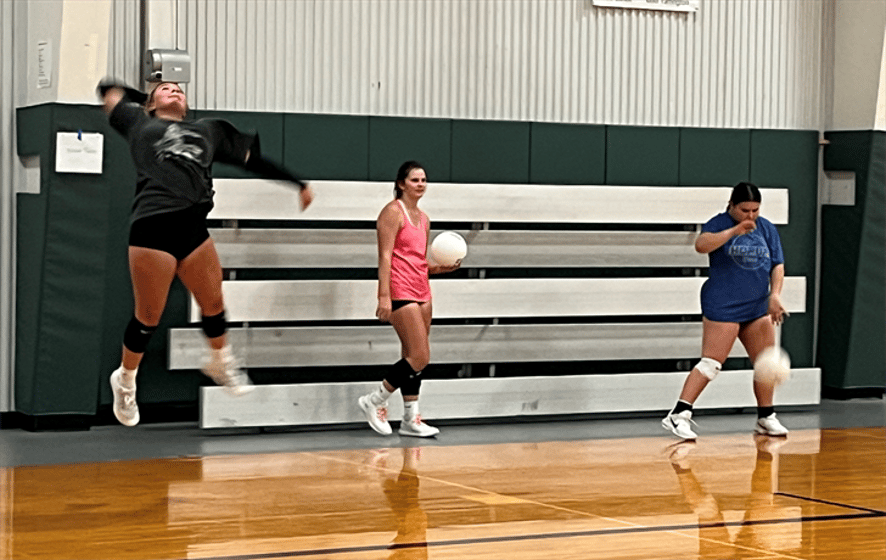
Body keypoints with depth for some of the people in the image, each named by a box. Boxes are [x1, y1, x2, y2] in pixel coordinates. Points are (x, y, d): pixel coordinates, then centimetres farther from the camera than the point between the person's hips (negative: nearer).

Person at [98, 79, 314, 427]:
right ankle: (125, 379, 23)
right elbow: (108, 88, 28)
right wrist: (146, 97, 39)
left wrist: (298, 183, 32)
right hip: (152, 226, -4)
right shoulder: (139, 123, 18)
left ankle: (221, 363, 34)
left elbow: (253, 158, 31)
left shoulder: (209, 130, 27)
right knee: (148, 317, 1)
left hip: (194, 226, 4)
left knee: (214, 304, 8)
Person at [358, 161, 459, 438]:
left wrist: (442, 267, 6)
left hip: (421, 291, 9)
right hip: (400, 293, -9)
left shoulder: (423, 218, 18)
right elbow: (385, 256, -13)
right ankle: (374, 401, -1)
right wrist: (384, 295, -21)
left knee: (413, 358, 8)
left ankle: (411, 420, 12)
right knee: (420, 357, -12)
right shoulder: (393, 212, -6)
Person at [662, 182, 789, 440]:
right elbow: (701, 245, -26)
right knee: (712, 363, -12)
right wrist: (735, 230, -33)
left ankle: (766, 418, 22)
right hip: (722, 306, -6)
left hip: (758, 307, 6)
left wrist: (775, 295, -4)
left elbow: (777, 264, 10)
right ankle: (678, 416, -11)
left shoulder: (767, 228, 10)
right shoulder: (720, 223, -7)